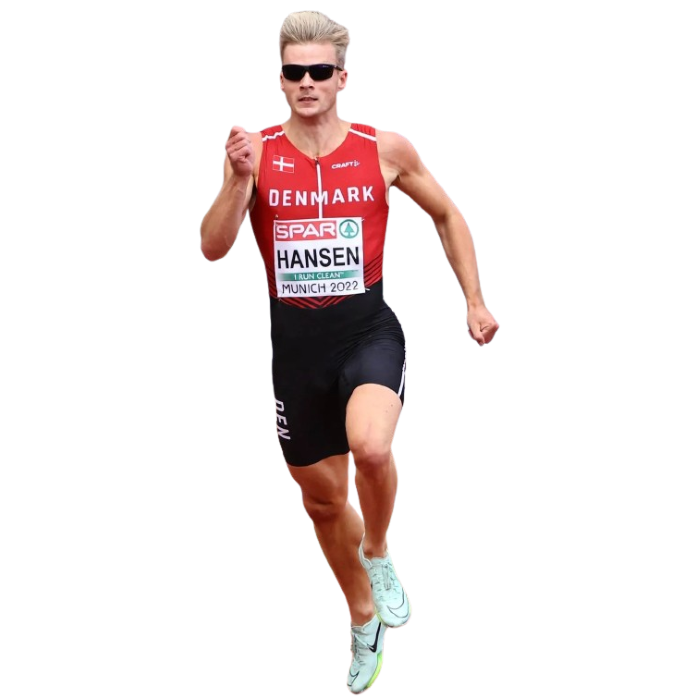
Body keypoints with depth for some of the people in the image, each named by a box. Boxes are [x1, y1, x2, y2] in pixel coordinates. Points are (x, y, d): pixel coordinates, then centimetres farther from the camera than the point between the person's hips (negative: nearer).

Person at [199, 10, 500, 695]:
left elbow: (447, 215, 11)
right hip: (294, 337, 2)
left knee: (370, 445, -33)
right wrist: (238, 180, -24)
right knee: (321, 499, 14)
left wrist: (475, 302, 8)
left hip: (368, 328, -2)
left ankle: (378, 553, 0)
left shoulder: (386, 149, -4)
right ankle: (364, 621, 39)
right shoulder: (255, 152, -3)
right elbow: (212, 249, -9)